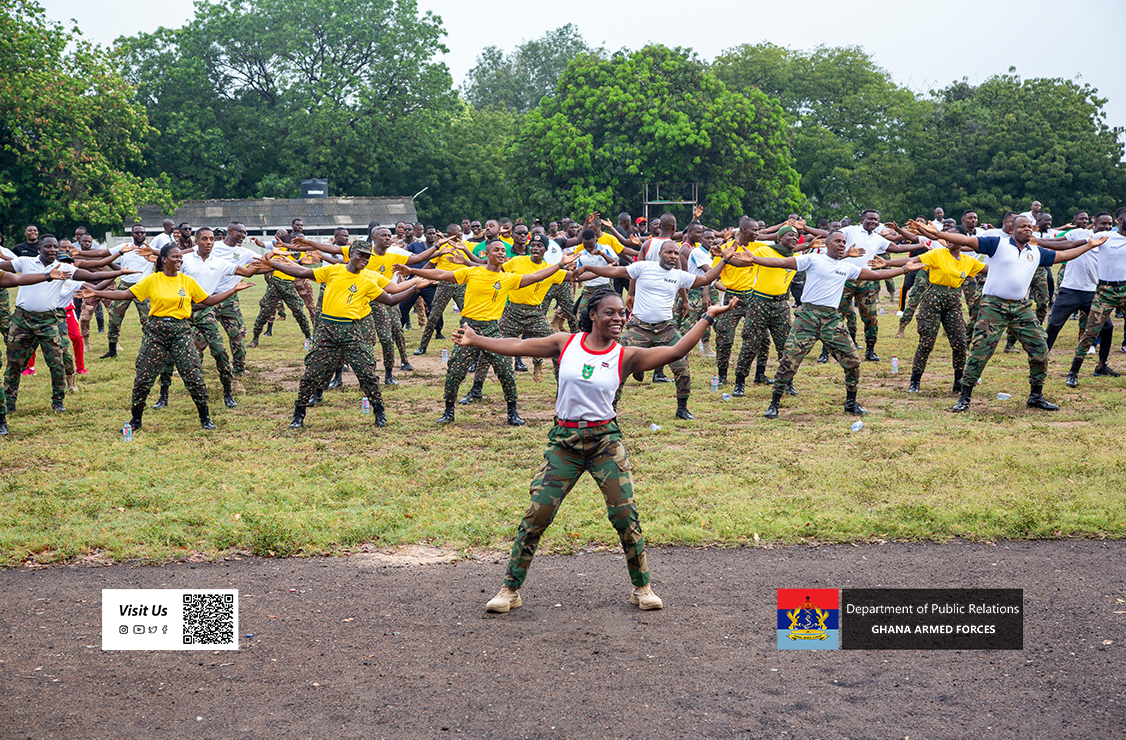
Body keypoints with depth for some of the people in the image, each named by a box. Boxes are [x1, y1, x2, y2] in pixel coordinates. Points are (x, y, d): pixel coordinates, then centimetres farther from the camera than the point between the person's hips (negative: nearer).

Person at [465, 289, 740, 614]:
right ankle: (510, 590, 8)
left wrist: (708, 317, -9)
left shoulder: (626, 356, -1)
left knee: (625, 514, -6)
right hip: (564, 441, 0)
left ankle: (642, 587, 13)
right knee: (536, 514, -4)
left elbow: (675, 351, -7)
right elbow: (519, 346, 7)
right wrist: (476, 340, 7)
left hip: (605, 441, 0)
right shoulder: (566, 343, 2)